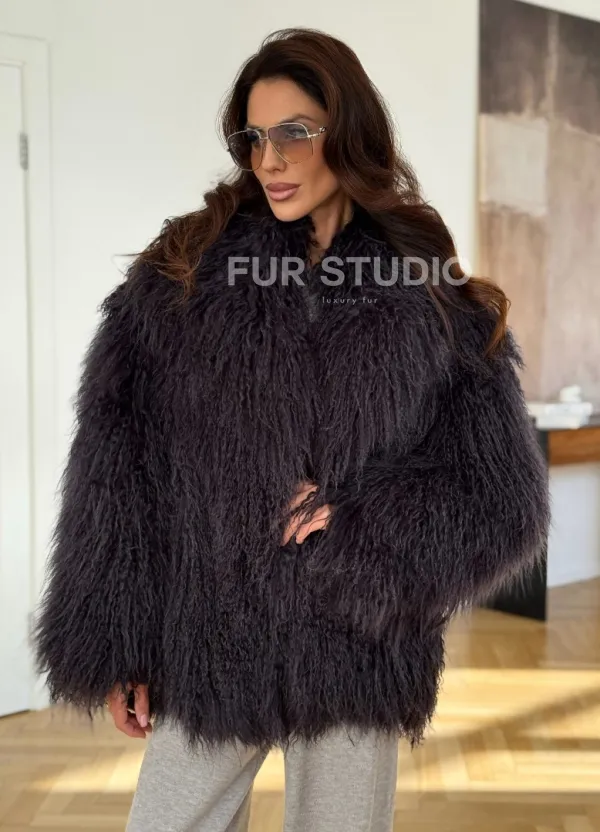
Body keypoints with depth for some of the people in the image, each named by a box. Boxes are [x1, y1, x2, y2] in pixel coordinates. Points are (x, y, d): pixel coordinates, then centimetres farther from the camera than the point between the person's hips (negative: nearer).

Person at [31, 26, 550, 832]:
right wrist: (115, 645, -3)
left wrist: (360, 530, -14)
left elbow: (505, 501, -2)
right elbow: (114, 474, -2)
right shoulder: (178, 279, -2)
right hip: (206, 652, 1)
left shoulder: (435, 304, -2)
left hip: (357, 655, 0)